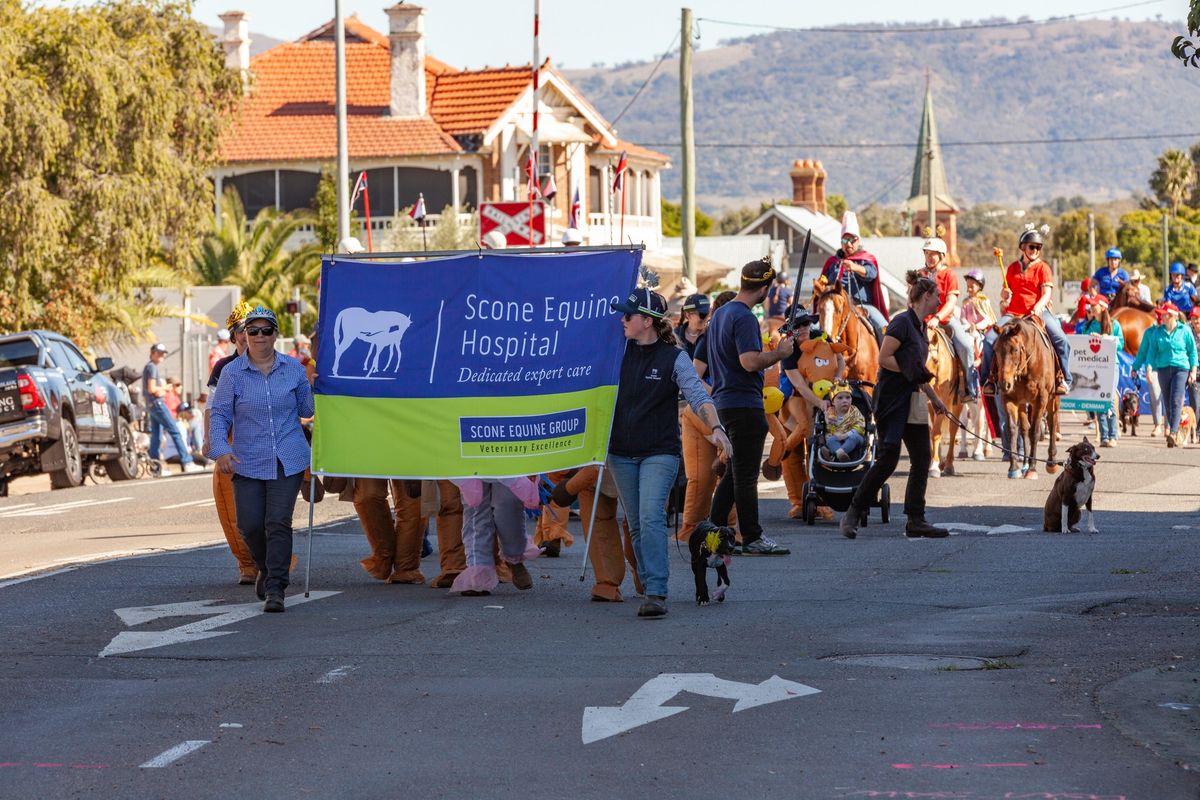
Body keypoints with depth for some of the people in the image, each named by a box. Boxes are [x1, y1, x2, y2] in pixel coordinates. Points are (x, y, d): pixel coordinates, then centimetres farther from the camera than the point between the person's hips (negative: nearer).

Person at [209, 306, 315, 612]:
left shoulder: (293, 369, 4)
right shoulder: (232, 372, 0)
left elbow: (307, 409, 17)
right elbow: (219, 413, -1)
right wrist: (220, 449, -12)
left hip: (287, 460, 0)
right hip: (247, 461, 1)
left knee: (278, 523, -9)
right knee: (250, 525, 2)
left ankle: (275, 587, -7)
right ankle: (266, 569, 32)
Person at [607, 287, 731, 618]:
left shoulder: (673, 358, -6)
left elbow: (698, 396, -15)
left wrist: (716, 428, -30)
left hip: (659, 453, -5)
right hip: (622, 453, 5)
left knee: (651, 518, -18)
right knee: (636, 526, 6)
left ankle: (657, 593, -21)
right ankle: (649, 588, 15)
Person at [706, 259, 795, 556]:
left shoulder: (719, 314, 15)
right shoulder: (744, 318, -16)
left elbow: (704, 362, 24)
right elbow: (750, 361, -26)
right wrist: (780, 353, -11)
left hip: (722, 401, 9)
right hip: (745, 403, -9)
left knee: (733, 471, 15)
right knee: (746, 475, -4)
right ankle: (752, 538, -1)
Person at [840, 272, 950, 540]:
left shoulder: (920, 326, 17)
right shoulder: (901, 323, -11)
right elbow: (884, 359, -17)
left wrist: (934, 397, 27)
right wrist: (911, 371, -20)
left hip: (913, 401, 9)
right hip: (892, 400, -9)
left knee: (922, 460, 3)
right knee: (887, 460, -12)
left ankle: (916, 522, 6)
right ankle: (852, 514, -1)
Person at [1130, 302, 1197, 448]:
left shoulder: (1184, 331, 1)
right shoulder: (1157, 332, 8)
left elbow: (1192, 351, 5)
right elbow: (1152, 350, 7)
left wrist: (1193, 370, 0)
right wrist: (1149, 367, -6)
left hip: (1181, 368, -3)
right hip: (1163, 369, 3)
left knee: (1176, 401, -15)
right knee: (1167, 402, 6)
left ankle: (1173, 433, -21)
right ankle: (1176, 434, 17)